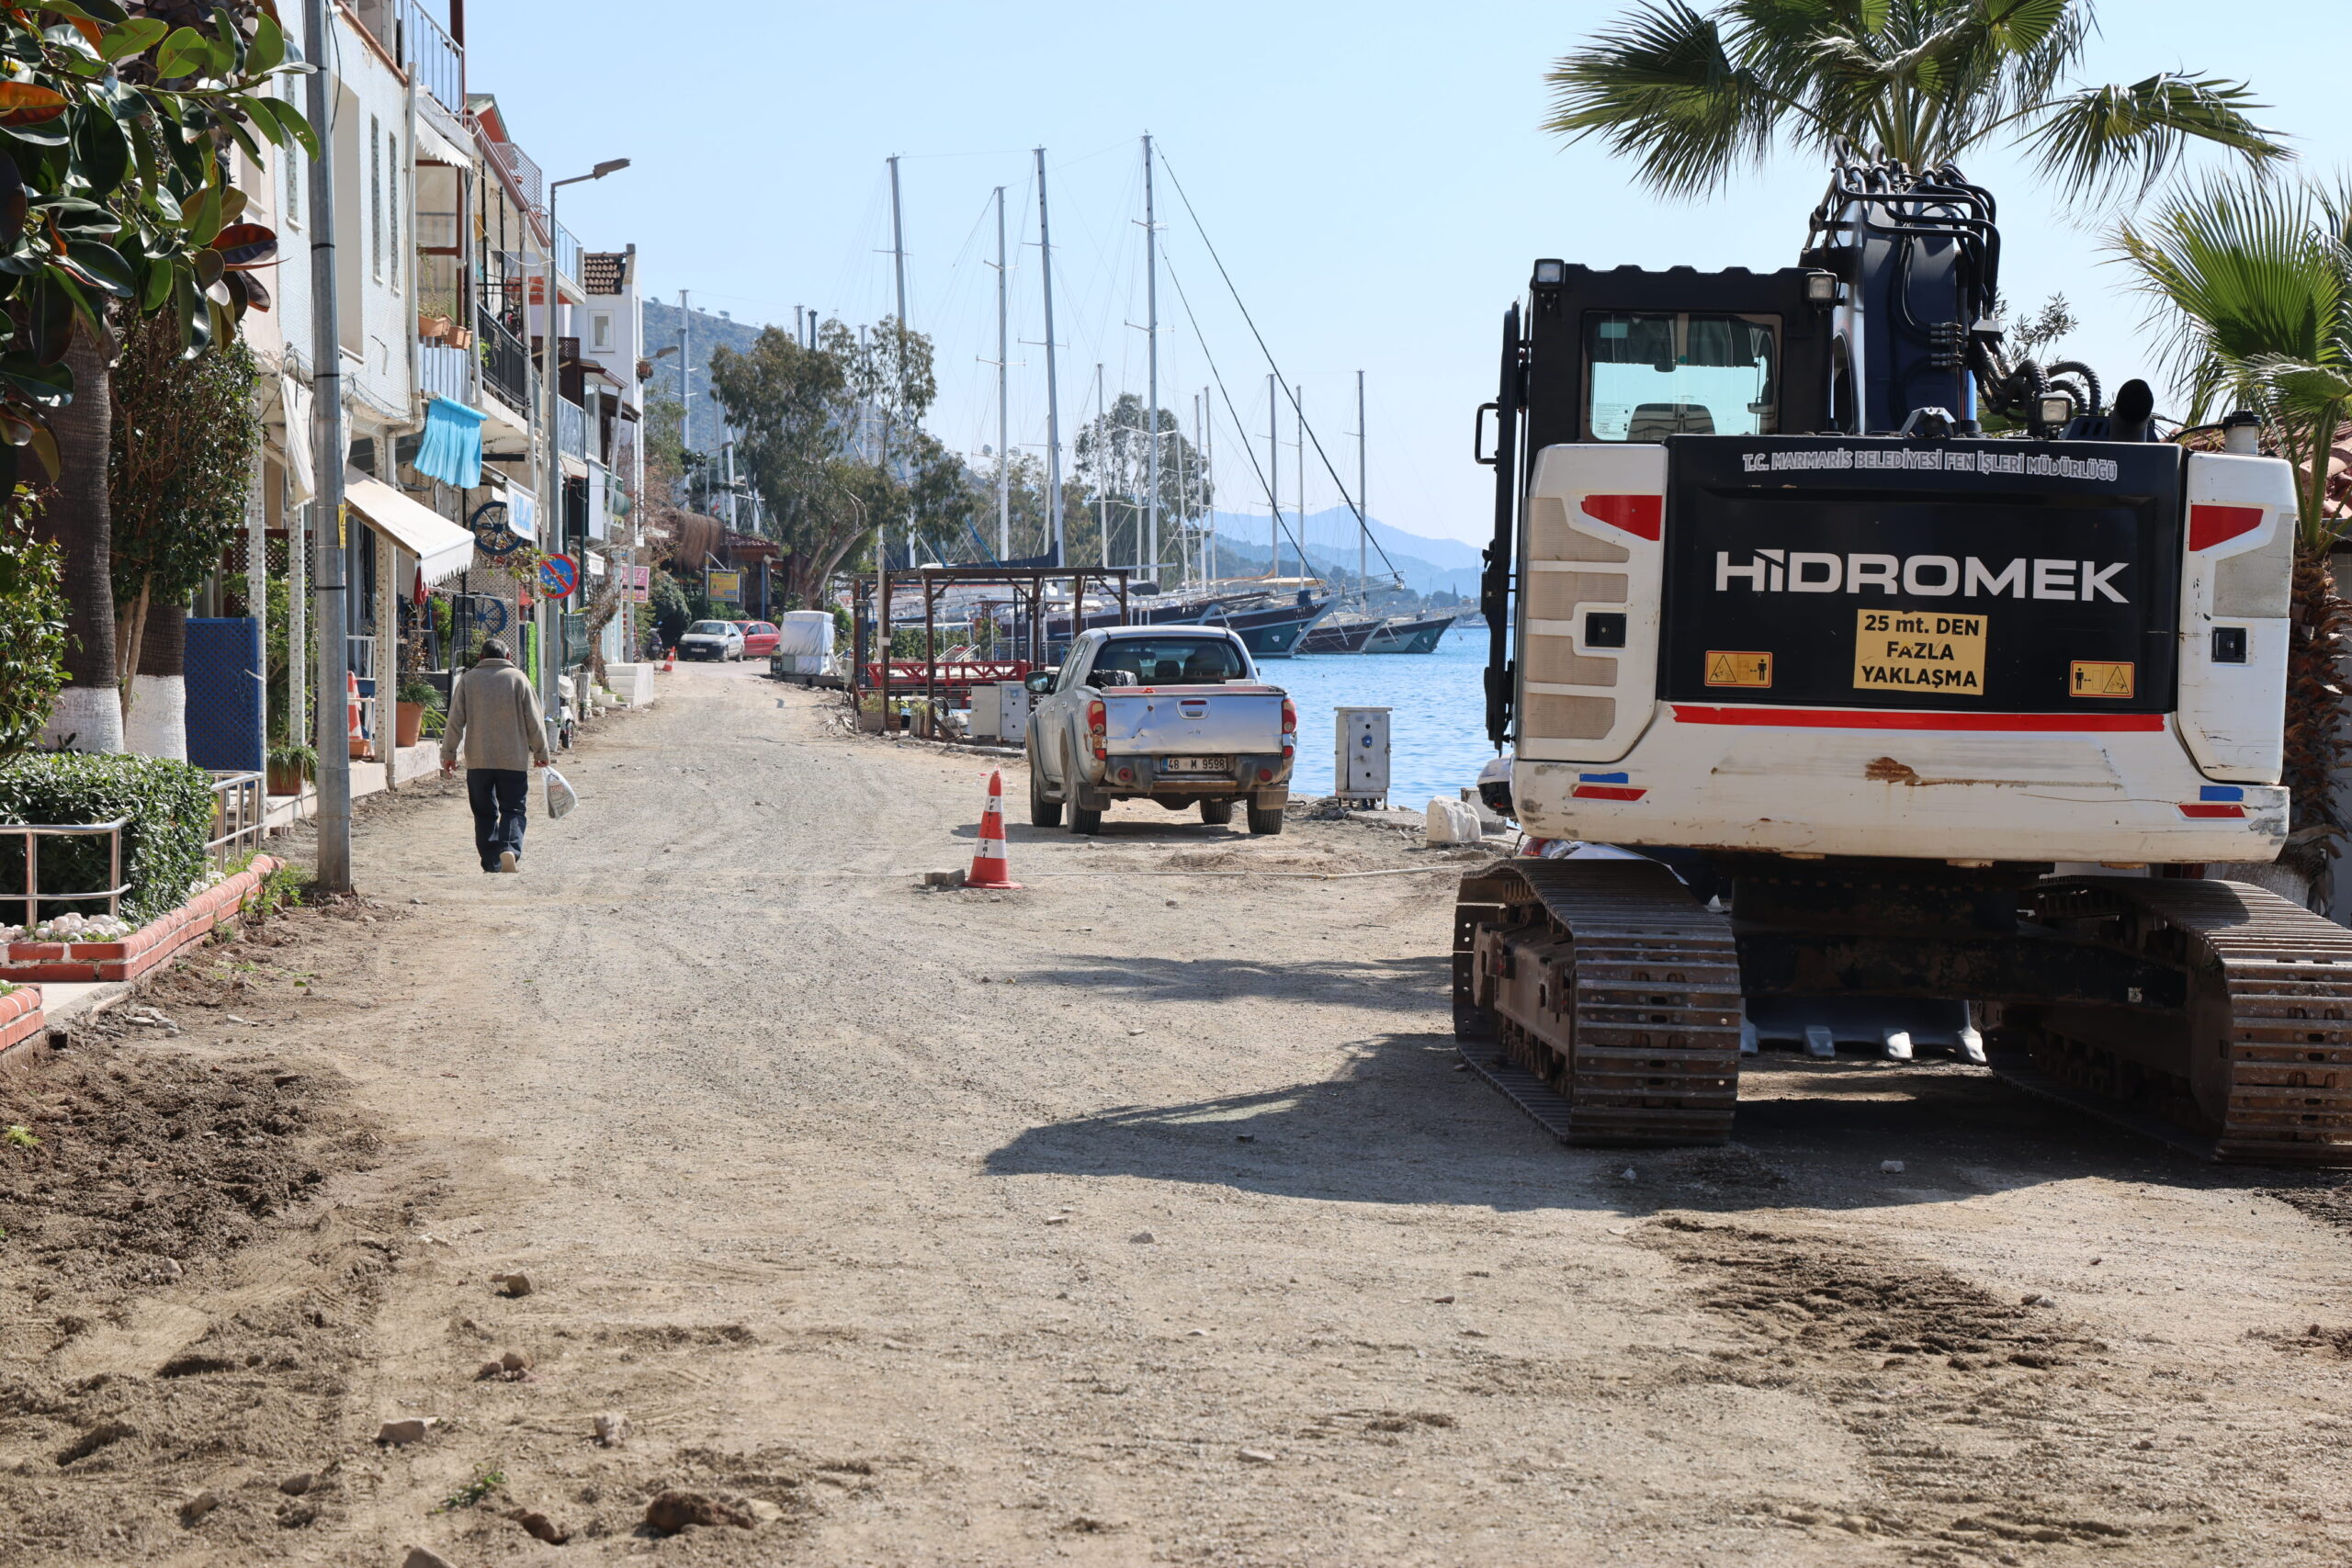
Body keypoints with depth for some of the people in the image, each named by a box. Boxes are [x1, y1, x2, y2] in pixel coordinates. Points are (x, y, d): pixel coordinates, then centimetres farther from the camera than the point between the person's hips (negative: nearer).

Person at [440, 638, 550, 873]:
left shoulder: (467, 679, 4)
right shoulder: (518, 679, 1)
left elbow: (455, 721, 3)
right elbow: (534, 721, 2)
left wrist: (448, 753, 11)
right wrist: (540, 753, 13)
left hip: (478, 760, 1)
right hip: (514, 760, -1)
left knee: (485, 813, 9)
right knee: (513, 809, 3)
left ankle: (492, 864, 8)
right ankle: (510, 849, -22)